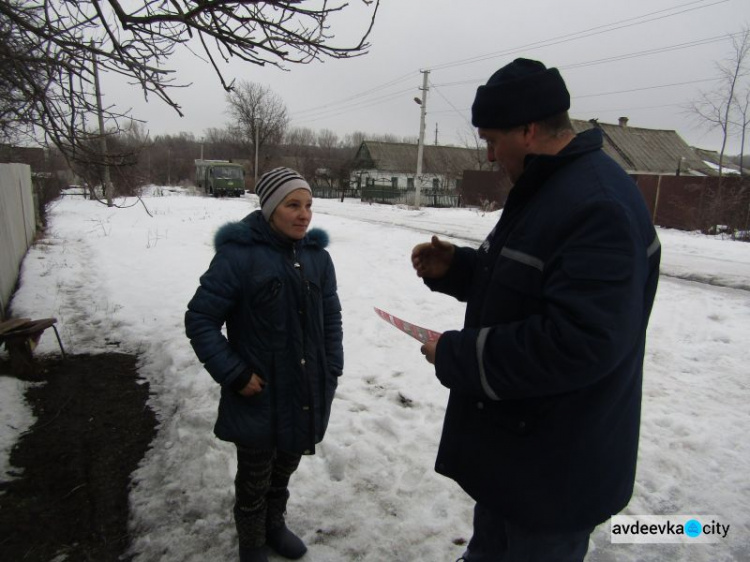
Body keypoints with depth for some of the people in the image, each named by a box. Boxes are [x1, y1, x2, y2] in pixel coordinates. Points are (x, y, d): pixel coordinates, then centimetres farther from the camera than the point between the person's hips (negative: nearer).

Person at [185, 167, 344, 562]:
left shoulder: (317, 256, 0)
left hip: (307, 395, 5)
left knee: (284, 468, 25)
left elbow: (331, 319, 10)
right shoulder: (238, 254, -18)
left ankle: (274, 525, 51)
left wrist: (331, 371, 5)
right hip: (258, 398, -5)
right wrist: (234, 375, -17)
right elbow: (200, 320, -14)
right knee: (254, 478, 16)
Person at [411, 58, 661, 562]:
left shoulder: (600, 204, -25)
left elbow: (580, 342, -33)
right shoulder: (544, 189, 9)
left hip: (557, 468, -10)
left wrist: (458, 356, -22)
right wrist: (453, 268, 1)